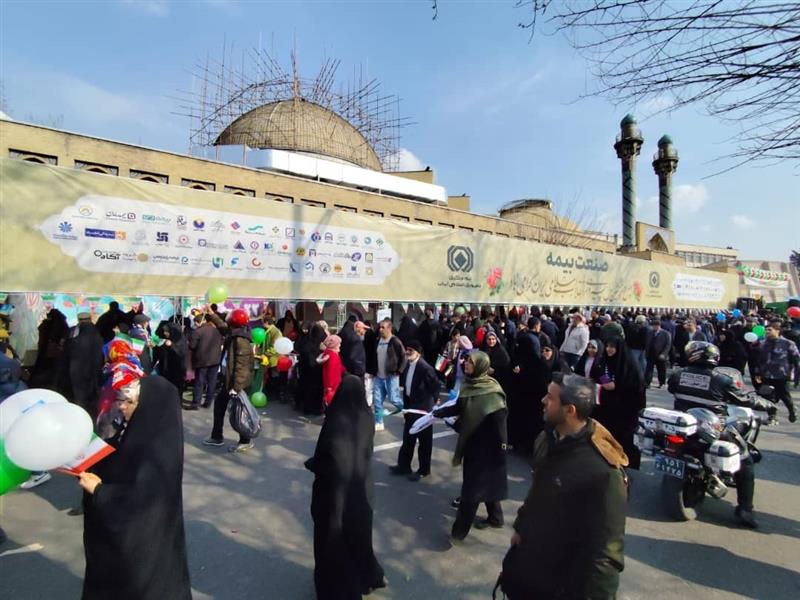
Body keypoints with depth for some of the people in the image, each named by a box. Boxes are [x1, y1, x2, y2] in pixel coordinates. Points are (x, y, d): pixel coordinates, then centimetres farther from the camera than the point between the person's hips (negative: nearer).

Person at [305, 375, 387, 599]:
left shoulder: (337, 421, -26)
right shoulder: (367, 417, -10)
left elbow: (326, 457, -16)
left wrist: (311, 463, 3)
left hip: (336, 487, -5)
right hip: (361, 484, 6)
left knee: (333, 534, 16)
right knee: (358, 530, 26)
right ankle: (367, 576, 45)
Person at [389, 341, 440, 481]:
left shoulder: (425, 368, -21)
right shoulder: (408, 366, 4)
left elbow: (435, 385, -16)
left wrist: (433, 401, -6)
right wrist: (406, 404, 11)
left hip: (422, 408, -8)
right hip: (411, 407, 8)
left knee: (424, 441, 8)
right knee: (407, 439, 17)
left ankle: (423, 470, 22)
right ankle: (404, 466, 31)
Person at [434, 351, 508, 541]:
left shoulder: (491, 389, -21)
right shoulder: (469, 384, 1)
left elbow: (500, 415, -23)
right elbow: (460, 408, 11)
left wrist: (502, 443, -22)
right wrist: (438, 412, 11)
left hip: (486, 444, -7)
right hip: (471, 440, 7)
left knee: (473, 485, 1)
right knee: (485, 481, 20)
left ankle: (460, 529, 11)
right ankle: (495, 517, 38)